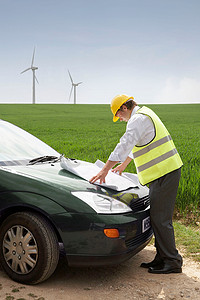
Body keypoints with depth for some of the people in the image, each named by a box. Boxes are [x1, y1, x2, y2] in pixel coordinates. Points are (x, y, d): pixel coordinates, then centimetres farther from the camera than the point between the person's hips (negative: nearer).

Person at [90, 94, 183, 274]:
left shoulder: (138, 119, -13)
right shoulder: (144, 114, 20)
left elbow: (124, 146, -22)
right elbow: (134, 146, 31)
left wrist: (105, 170, -19)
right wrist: (124, 165, 39)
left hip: (164, 173, -11)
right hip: (167, 171, 11)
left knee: (160, 218, -6)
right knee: (158, 216, 13)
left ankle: (172, 262, 3)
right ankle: (162, 258, 21)